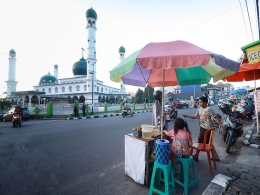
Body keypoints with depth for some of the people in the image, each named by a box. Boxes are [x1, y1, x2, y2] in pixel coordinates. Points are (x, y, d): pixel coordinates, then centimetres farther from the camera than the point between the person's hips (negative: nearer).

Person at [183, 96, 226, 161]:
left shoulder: (209, 109, -18)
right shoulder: (199, 109, 6)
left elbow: (216, 118, -17)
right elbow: (195, 117, 7)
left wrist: (222, 127, -18)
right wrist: (187, 116, -8)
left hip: (207, 128, -8)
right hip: (202, 127, 8)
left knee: (200, 141, 1)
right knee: (208, 142, 17)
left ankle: (196, 156, 18)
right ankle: (215, 156, 31)